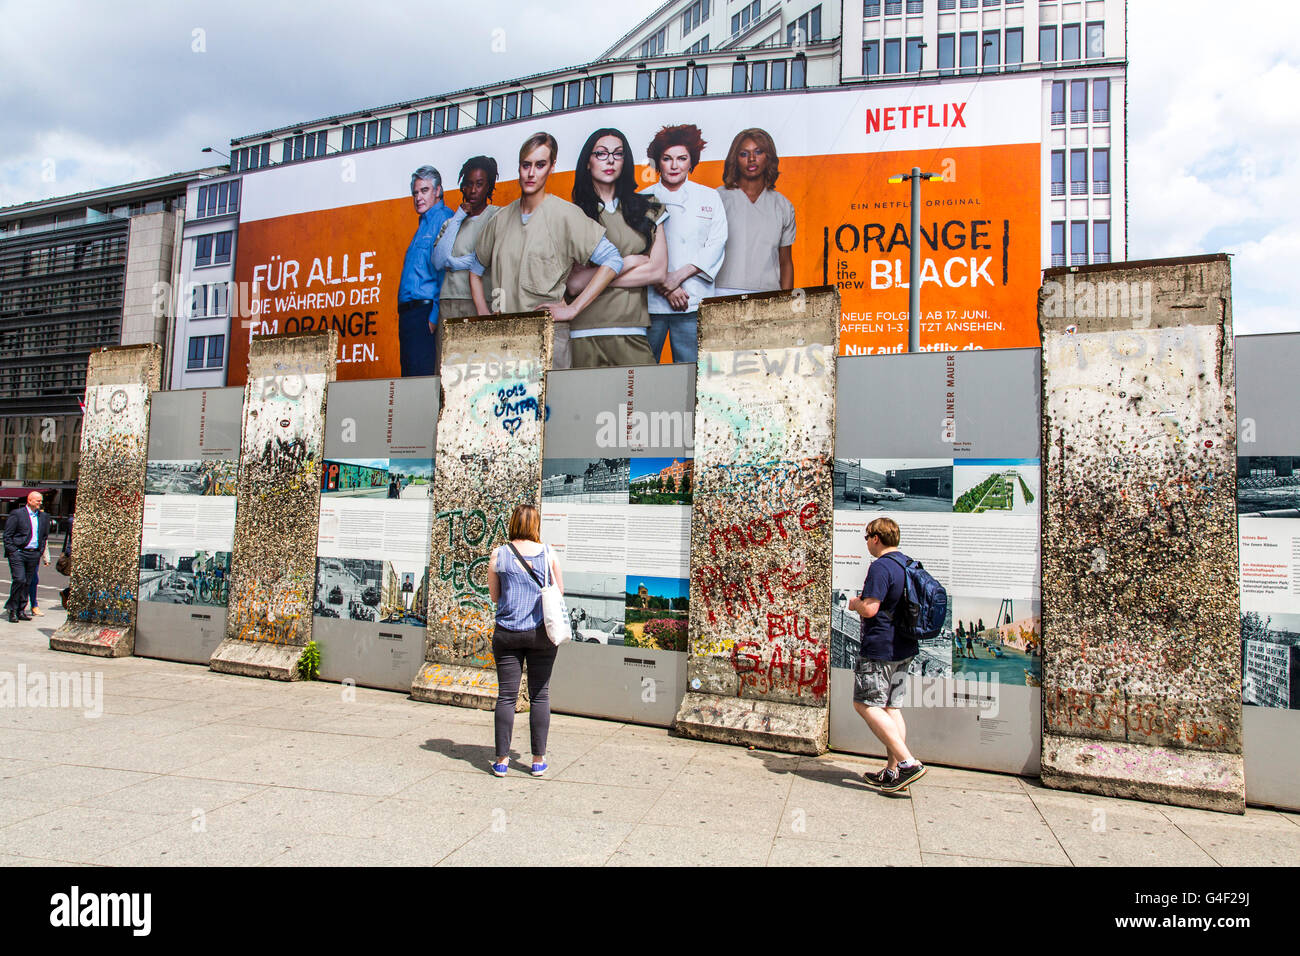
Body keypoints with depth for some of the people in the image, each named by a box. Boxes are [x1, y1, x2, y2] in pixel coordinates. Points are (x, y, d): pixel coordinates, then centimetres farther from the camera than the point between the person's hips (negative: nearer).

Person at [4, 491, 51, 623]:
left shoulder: (43, 517, 13)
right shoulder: (17, 514, -2)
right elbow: (7, 535, -3)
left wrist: (41, 552, 11)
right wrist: (12, 551, -9)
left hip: (34, 554, 5)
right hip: (18, 553, -5)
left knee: (27, 582, 6)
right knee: (19, 580, -13)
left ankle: (20, 610, 14)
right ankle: (12, 609, 1)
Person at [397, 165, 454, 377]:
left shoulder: (443, 220, -6)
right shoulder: (424, 224, 23)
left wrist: (434, 317, -22)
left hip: (424, 311, -10)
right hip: (408, 312, 10)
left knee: (422, 376, -12)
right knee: (408, 377, 9)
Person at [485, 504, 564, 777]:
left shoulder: (499, 555, -1)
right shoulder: (548, 554, -1)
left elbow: (494, 595, 7)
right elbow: (559, 591, 7)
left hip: (507, 632, 0)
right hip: (540, 631, 0)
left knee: (506, 695, 6)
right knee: (540, 695, 7)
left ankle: (502, 759, 11)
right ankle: (538, 759, 12)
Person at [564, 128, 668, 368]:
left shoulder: (647, 209, 15)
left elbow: (658, 271, 4)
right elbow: (573, 284, -4)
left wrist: (595, 277, 0)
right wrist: (629, 262, -1)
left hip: (632, 333, 2)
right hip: (584, 333, -1)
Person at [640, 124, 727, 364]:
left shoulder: (709, 198, 11)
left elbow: (716, 245, 2)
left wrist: (678, 276, -9)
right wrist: (664, 286, -11)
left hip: (693, 302, 0)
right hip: (649, 301, 0)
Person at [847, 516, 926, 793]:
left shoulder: (880, 567, -17)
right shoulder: (908, 564, 13)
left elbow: (869, 609, -24)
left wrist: (855, 603, -2)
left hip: (879, 648, -10)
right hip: (904, 648, 10)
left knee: (865, 704, -4)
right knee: (890, 707, 14)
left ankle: (908, 762, -10)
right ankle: (893, 771, 16)